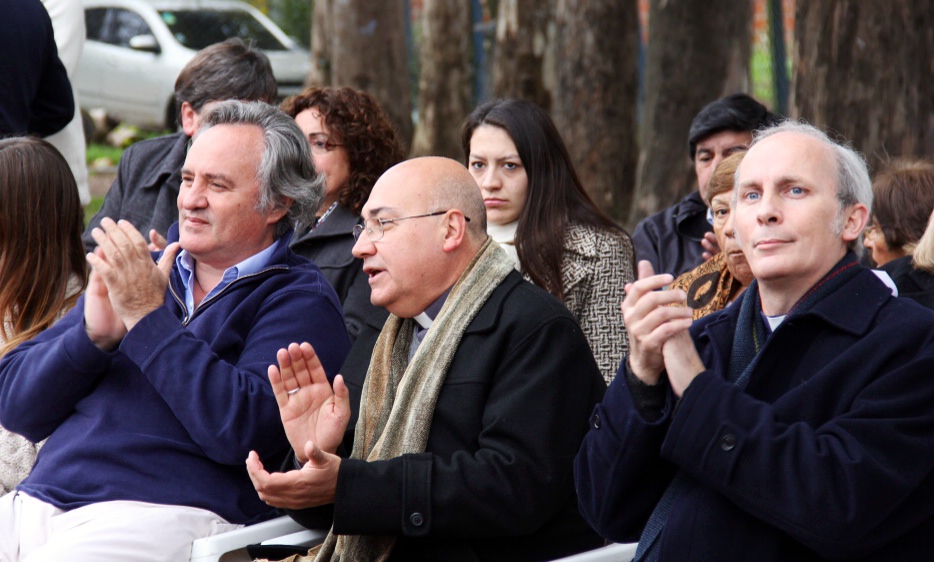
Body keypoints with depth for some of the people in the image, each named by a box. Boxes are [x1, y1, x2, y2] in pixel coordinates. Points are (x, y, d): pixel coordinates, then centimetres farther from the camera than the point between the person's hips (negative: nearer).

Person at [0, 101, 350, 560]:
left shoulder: (300, 300, 5)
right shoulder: (137, 272, 20)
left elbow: (241, 429, -14)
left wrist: (147, 317, -10)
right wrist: (93, 334, -4)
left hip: (168, 514, -6)